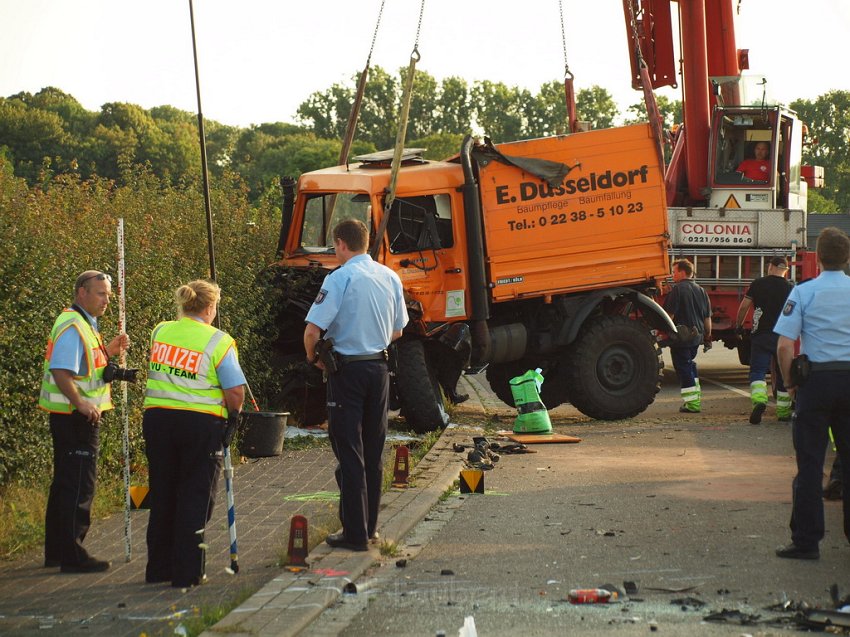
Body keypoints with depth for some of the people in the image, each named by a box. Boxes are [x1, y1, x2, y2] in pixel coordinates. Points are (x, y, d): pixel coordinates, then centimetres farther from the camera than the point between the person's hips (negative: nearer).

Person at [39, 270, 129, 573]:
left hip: (81, 416, 11)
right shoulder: (72, 326, -17)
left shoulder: (84, 324, 15)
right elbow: (61, 371, -26)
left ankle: (57, 551, 24)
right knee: (79, 485, -7)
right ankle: (73, 555, -4)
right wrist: (80, 402, -33)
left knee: (66, 483, 16)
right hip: (75, 418, -11)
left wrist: (108, 352, 11)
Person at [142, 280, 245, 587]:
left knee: (162, 495, 15)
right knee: (194, 498, 5)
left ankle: (159, 568, 22)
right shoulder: (218, 342, -8)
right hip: (201, 423, -4)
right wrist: (233, 413, 9)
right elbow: (235, 392, -11)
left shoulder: (160, 332, 6)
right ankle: (187, 573, 6)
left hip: (158, 419, 5)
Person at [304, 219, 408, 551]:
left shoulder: (339, 278, -14)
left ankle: (355, 533, -3)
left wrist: (314, 357, -1)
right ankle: (369, 524, 23)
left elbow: (313, 330, -18)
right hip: (379, 367, 6)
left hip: (348, 371, -6)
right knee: (373, 451, 15)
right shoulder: (391, 277, 7)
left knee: (349, 452, -2)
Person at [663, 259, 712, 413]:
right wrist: (708, 336, 22)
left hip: (681, 336, -7)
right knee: (690, 363, 24)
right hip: (697, 335, 7)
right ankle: (695, 394, 29)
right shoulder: (701, 291, 12)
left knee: (683, 368, -2)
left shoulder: (678, 289, -12)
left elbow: (669, 314, -17)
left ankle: (692, 403, -4)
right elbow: (707, 317, 15)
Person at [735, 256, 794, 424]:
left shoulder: (758, 284, -1)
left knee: (757, 370, 0)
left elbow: (744, 306, 2)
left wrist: (738, 325, 16)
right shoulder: (790, 288, 0)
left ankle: (759, 399, -27)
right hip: (783, 336, 1)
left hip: (761, 334, -1)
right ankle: (784, 411, 18)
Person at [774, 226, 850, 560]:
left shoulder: (804, 292, -6)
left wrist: (790, 382, 1)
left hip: (817, 379, -2)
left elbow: (784, 347, -12)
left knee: (810, 462, 2)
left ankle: (806, 541, 3)